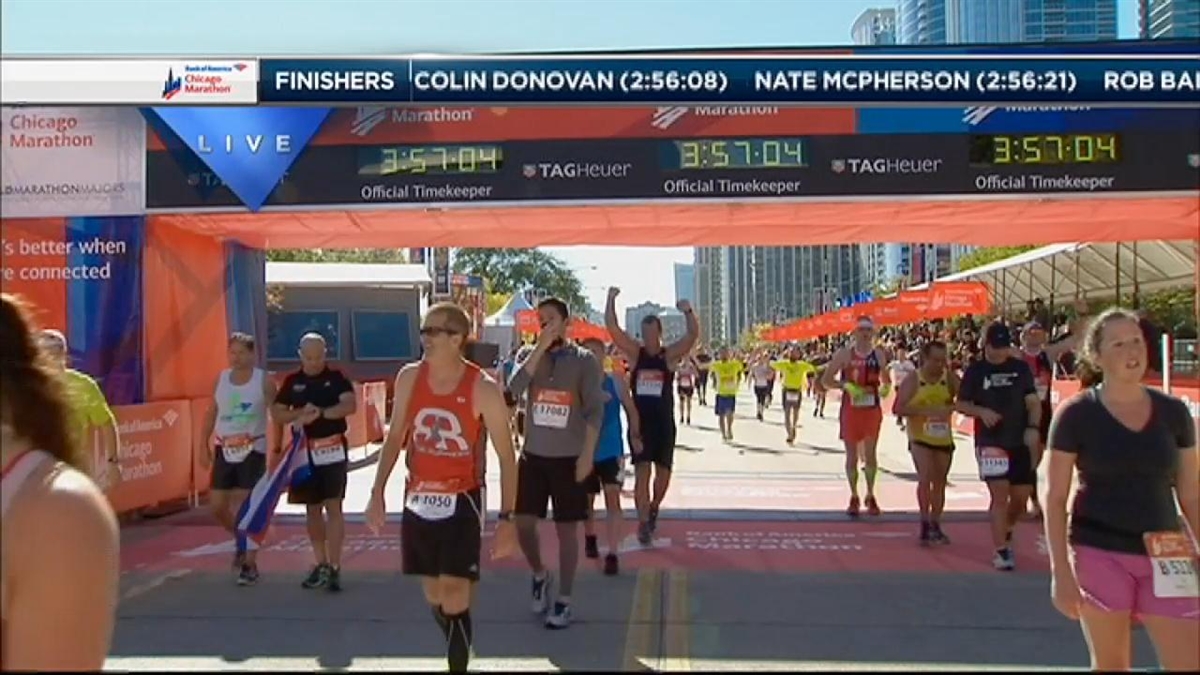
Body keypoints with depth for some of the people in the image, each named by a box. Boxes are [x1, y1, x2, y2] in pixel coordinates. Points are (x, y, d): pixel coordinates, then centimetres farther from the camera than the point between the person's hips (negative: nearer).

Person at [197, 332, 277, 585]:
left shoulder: (264, 380, -6)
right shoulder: (221, 378, 5)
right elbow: (210, 413, 11)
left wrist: (277, 449, -9)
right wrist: (203, 445, 4)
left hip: (253, 450, -4)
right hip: (224, 450, 5)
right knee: (218, 506, 6)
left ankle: (250, 565, 4)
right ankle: (241, 541, 34)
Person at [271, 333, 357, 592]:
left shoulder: (337, 378, -2)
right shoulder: (292, 381, 7)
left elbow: (350, 405, -16)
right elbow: (277, 413, 4)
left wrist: (320, 413, -27)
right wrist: (300, 413, -15)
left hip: (333, 449, -4)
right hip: (305, 450, 4)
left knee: (333, 506, -7)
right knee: (312, 508, 11)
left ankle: (334, 567, -6)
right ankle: (321, 564, 24)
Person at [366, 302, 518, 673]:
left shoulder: (483, 389, -15)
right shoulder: (409, 377, -2)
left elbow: (506, 456, -10)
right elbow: (395, 437, 11)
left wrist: (507, 518, -14)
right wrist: (378, 492, 5)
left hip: (462, 501, -4)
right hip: (418, 499, 5)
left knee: (454, 598, -10)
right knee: (433, 595, 14)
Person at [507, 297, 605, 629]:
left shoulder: (584, 360, -5)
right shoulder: (531, 355, 4)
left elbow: (595, 410, -8)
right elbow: (514, 388, -15)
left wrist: (587, 454, -15)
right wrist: (540, 348, -18)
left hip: (569, 458, -3)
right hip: (532, 455, 3)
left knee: (567, 529, 4)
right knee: (522, 522, 4)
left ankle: (563, 601, 16)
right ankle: (539, 575, 32)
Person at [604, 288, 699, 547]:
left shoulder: (670, 354, -2)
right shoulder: (635, 352, 0)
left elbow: (693, 335, -17)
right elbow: (612, 328, -10)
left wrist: (688, 311, -33)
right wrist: (611, 300, -21)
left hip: (664, 422, 1)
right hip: (640, 421, -1)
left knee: (663, 471, 11)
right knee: (642, 471, -6)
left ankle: (653, 508, 37)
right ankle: (643, 523, -4)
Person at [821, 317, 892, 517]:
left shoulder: (879, 355, 3)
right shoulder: (844, 354, -5)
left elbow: (886, 379, 17)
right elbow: (826, 380, -5)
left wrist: (886, 388, -6)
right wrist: (846, 385, -20)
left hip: (872, 409, 1)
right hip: (850, 409, -1)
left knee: (870, 453, 4)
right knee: (852, 454, 5)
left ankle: (870, 495, 18)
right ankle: (854, 497, 17)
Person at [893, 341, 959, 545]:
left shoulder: (950, 379, -3)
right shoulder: (912, 380, -10)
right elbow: (897, 408, -16)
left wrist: (951, 407, -29)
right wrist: (924, 410, -26)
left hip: (944, 439, 4)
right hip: (920, 438, -3)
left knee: (939, 483, 13)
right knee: (925, 478, -19)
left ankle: (935, 525, 28)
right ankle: (925, 524, -8)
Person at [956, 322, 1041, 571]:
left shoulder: (1021, 368, 6)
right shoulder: (976, 370, 0)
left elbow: (1033, 401, 5)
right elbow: (960, 404, 4)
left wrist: (1033, 427, -11)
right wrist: (981, 412, -15)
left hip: (1020, 442, 3)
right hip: (990, 442, -3)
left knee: (1021, 496, 8)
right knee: (999, 495, -8)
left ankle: (1006, 531, 37)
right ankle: (1001, 551, -1)